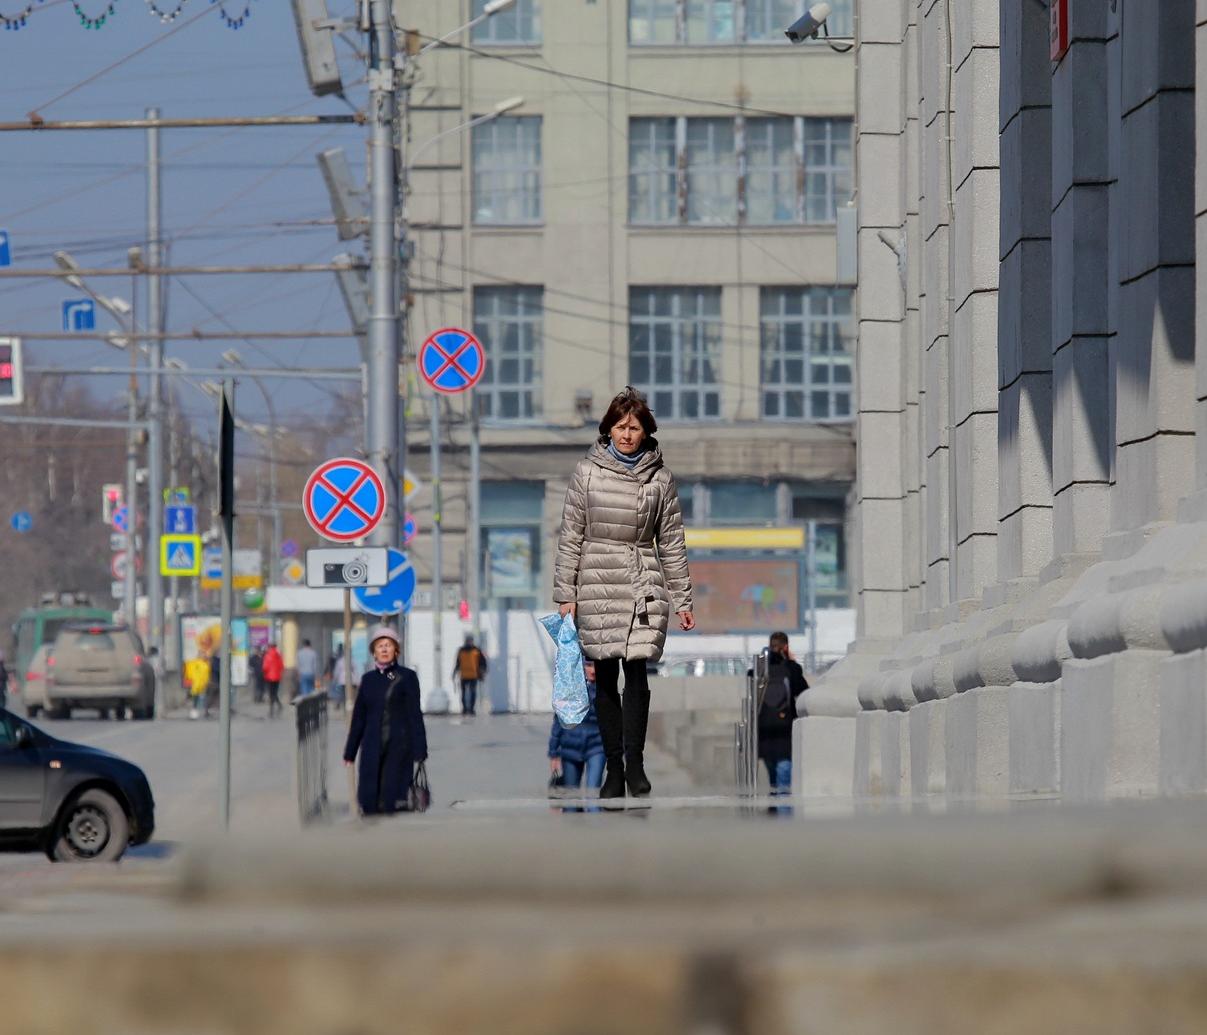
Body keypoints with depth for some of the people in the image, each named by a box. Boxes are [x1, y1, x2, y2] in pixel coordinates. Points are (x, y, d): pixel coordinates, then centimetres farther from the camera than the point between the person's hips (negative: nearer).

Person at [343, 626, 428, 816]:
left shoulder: (406, 677, 0)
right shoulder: (368, 679, 10)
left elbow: (415, 715, -3)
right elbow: (358, 717, 14)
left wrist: (419, 750, -8)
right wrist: (350, 751, 14)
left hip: (399, 744, -3)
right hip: (372, 747, 3)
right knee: (369, 801, -2)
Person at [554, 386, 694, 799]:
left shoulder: (660, 478, 5)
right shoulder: (587, 472, 3)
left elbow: (671, 543, 9)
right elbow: (571, 536, 5)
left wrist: (682, 600, 8)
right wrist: (566, 594, 1)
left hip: (644, 586, 0)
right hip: (596, 585, 0)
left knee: (636, 672, -12)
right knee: (606, 678, 2)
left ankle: (634, 762, -6)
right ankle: (614, 768, 8)